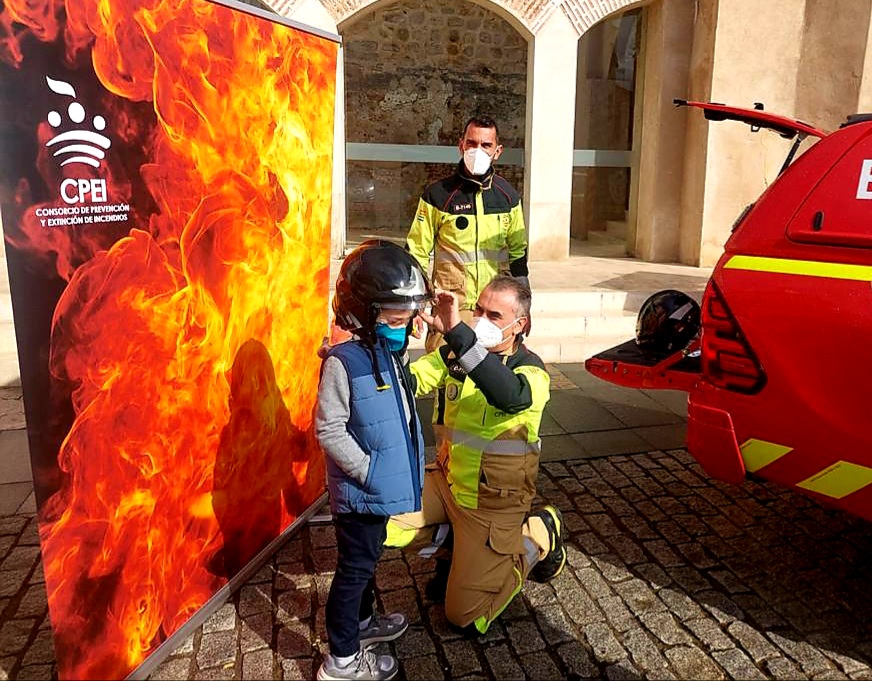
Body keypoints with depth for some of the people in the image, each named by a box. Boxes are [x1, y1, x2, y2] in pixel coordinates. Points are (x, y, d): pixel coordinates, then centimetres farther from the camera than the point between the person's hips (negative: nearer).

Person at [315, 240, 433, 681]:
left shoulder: (392, 354, 4)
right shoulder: (343, 362, -23)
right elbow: (329, 430, -23)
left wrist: (412, 465, 11)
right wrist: (368, 470, -20)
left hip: (383, 487, 8)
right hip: (360, 492, -8)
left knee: (367, 560, 26)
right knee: (355, 568, 7)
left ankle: (361, 621, 47)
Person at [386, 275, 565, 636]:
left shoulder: (531, 371, -19)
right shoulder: (455, 355, -2)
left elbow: (508, 395, -43)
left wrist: (456, 332, -53)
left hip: (492, 503, -5)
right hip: (447, 480, 5)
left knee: (465, 615, 1)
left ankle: (538, 536, 18)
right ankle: (454, 537, 14)